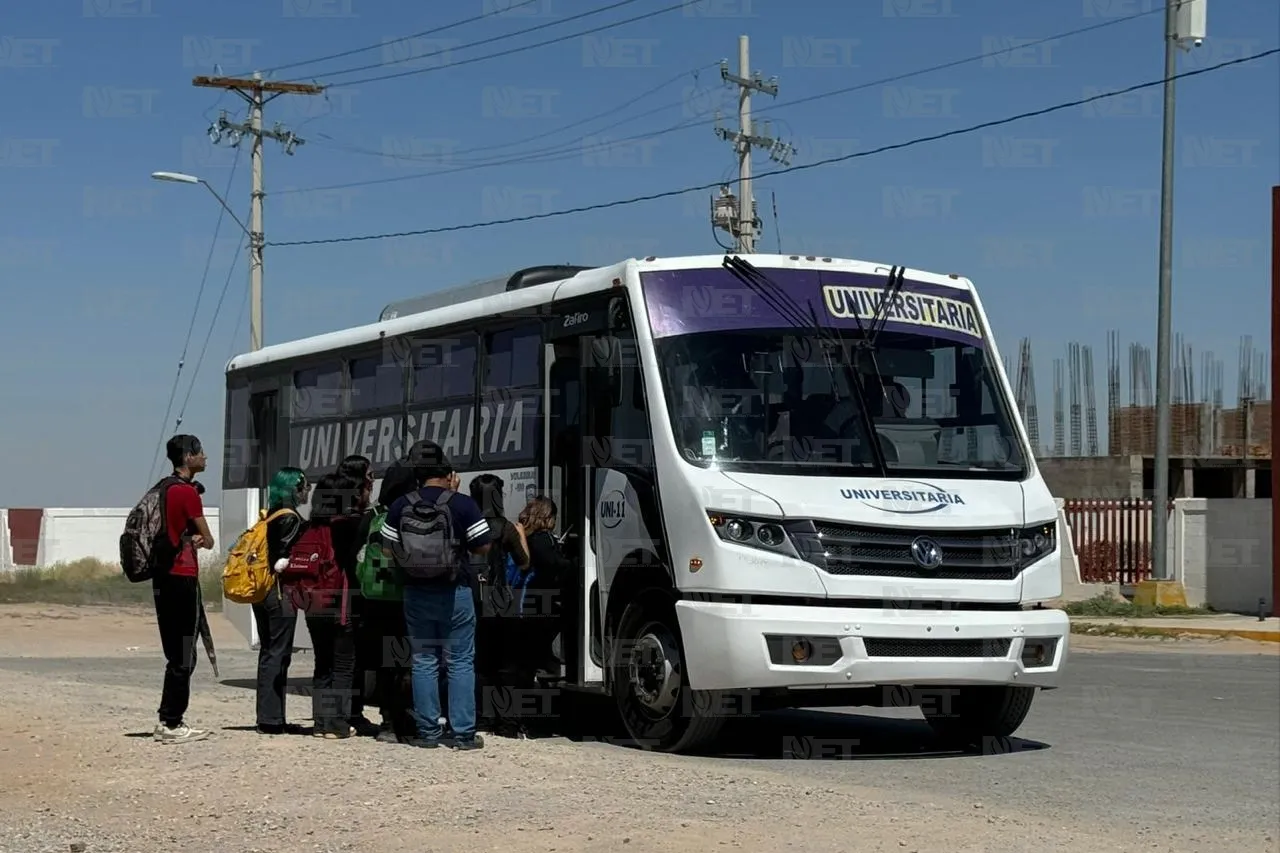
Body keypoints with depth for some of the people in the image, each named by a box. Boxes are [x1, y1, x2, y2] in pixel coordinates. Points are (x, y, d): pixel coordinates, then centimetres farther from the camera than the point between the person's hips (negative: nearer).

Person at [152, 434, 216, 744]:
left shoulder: (165, 490, 15)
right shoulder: (188, 492, -12)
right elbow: (208, 540, -6)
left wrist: (190, 537, 0)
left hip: (164, 579, 9)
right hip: (183, 579, -9)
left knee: (177, 654, 14)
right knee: (183, 656, -5)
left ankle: (169, 720, 15)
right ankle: (171, 724, -4)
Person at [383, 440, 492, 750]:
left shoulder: (401, 507, -1)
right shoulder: (463, 505, -9)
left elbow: (391, 549, 3)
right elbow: (483, 546, -6)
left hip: (416, 593, 2)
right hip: (455, 591, -2)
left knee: (423, 662, 9)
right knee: (460, 662, 4)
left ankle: (428, 732, 10)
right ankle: (463, 733, 3)